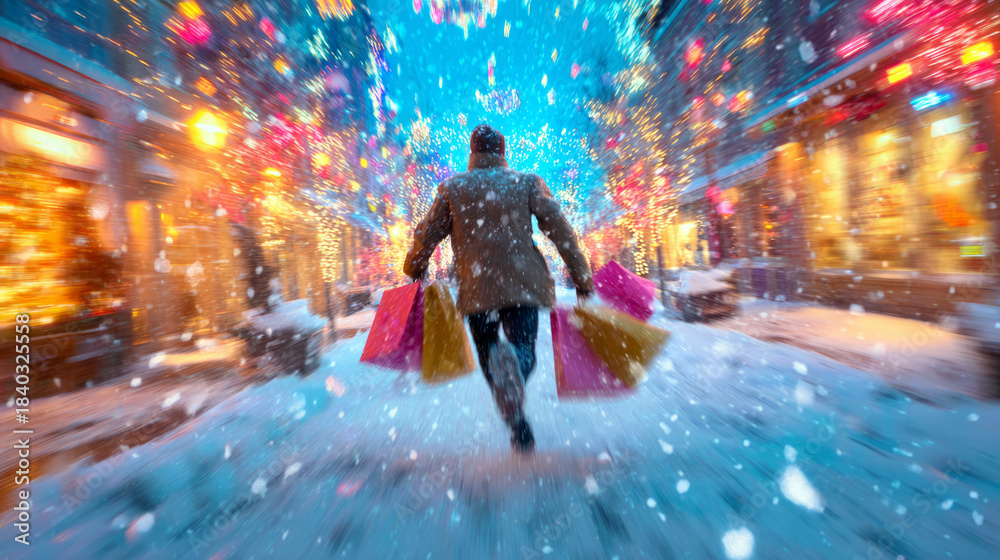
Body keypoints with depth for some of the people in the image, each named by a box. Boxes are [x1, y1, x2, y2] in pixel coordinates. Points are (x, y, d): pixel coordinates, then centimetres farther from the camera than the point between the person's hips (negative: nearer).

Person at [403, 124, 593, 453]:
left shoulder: (451, 188, 12)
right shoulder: (528, 182, 11)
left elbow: (427, 234, 12)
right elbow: (559, 228, 2)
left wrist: (414, 271, 28)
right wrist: (581, 277, 5)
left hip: (476, 288, 1)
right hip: (523, 282, 0)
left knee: (487, 354, 16)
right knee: (524, 349, 5)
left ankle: (518, 425, 5)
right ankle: (513, 363, -32)